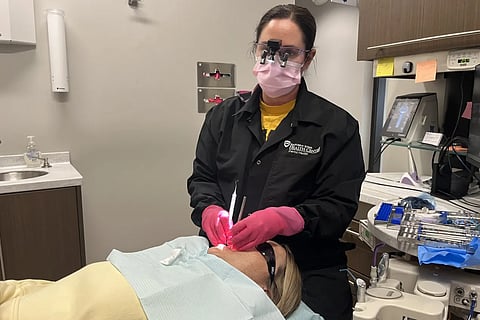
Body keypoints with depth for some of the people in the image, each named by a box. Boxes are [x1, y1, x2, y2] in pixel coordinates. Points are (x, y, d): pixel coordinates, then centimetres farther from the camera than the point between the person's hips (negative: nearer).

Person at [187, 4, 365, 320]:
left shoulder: (336, 126, -5)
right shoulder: (224, 116, 6)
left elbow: (340, 207, -9)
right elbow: (201, 177, 8)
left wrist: (281, 218, -26)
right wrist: (210, 210, -15)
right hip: (225, 261, 3)